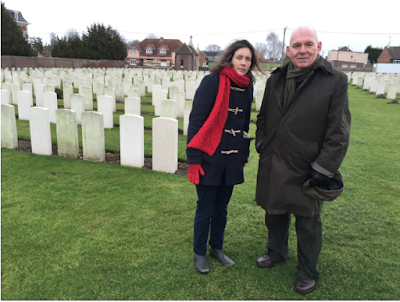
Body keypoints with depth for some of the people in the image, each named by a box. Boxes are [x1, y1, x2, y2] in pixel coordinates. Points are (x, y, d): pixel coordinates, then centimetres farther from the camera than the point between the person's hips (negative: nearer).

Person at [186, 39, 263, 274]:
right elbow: (196, 120, -12)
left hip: (232, 159, 5)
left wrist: (244, 157, 17)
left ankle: (217, 248, 37)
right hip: (210, 157, -5)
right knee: (205, 209, 7)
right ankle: (200, 253, 27)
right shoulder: (212, 82, -10)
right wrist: (194, 158, -16)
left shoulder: (248, 87, 9)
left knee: (221, 208, 17)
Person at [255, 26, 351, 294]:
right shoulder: (276, 80, 7)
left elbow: (339, 132, -10)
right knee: (275, 213, 20)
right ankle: (277, 252, 46)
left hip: (306, 169, -4)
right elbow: (263, 117, 17)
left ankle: (308, 272, 32)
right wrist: (262, 146, 7)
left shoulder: (335, 81, -7)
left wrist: (324, 169, -13)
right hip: (272, 166, 5)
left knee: (308, 222, 10)